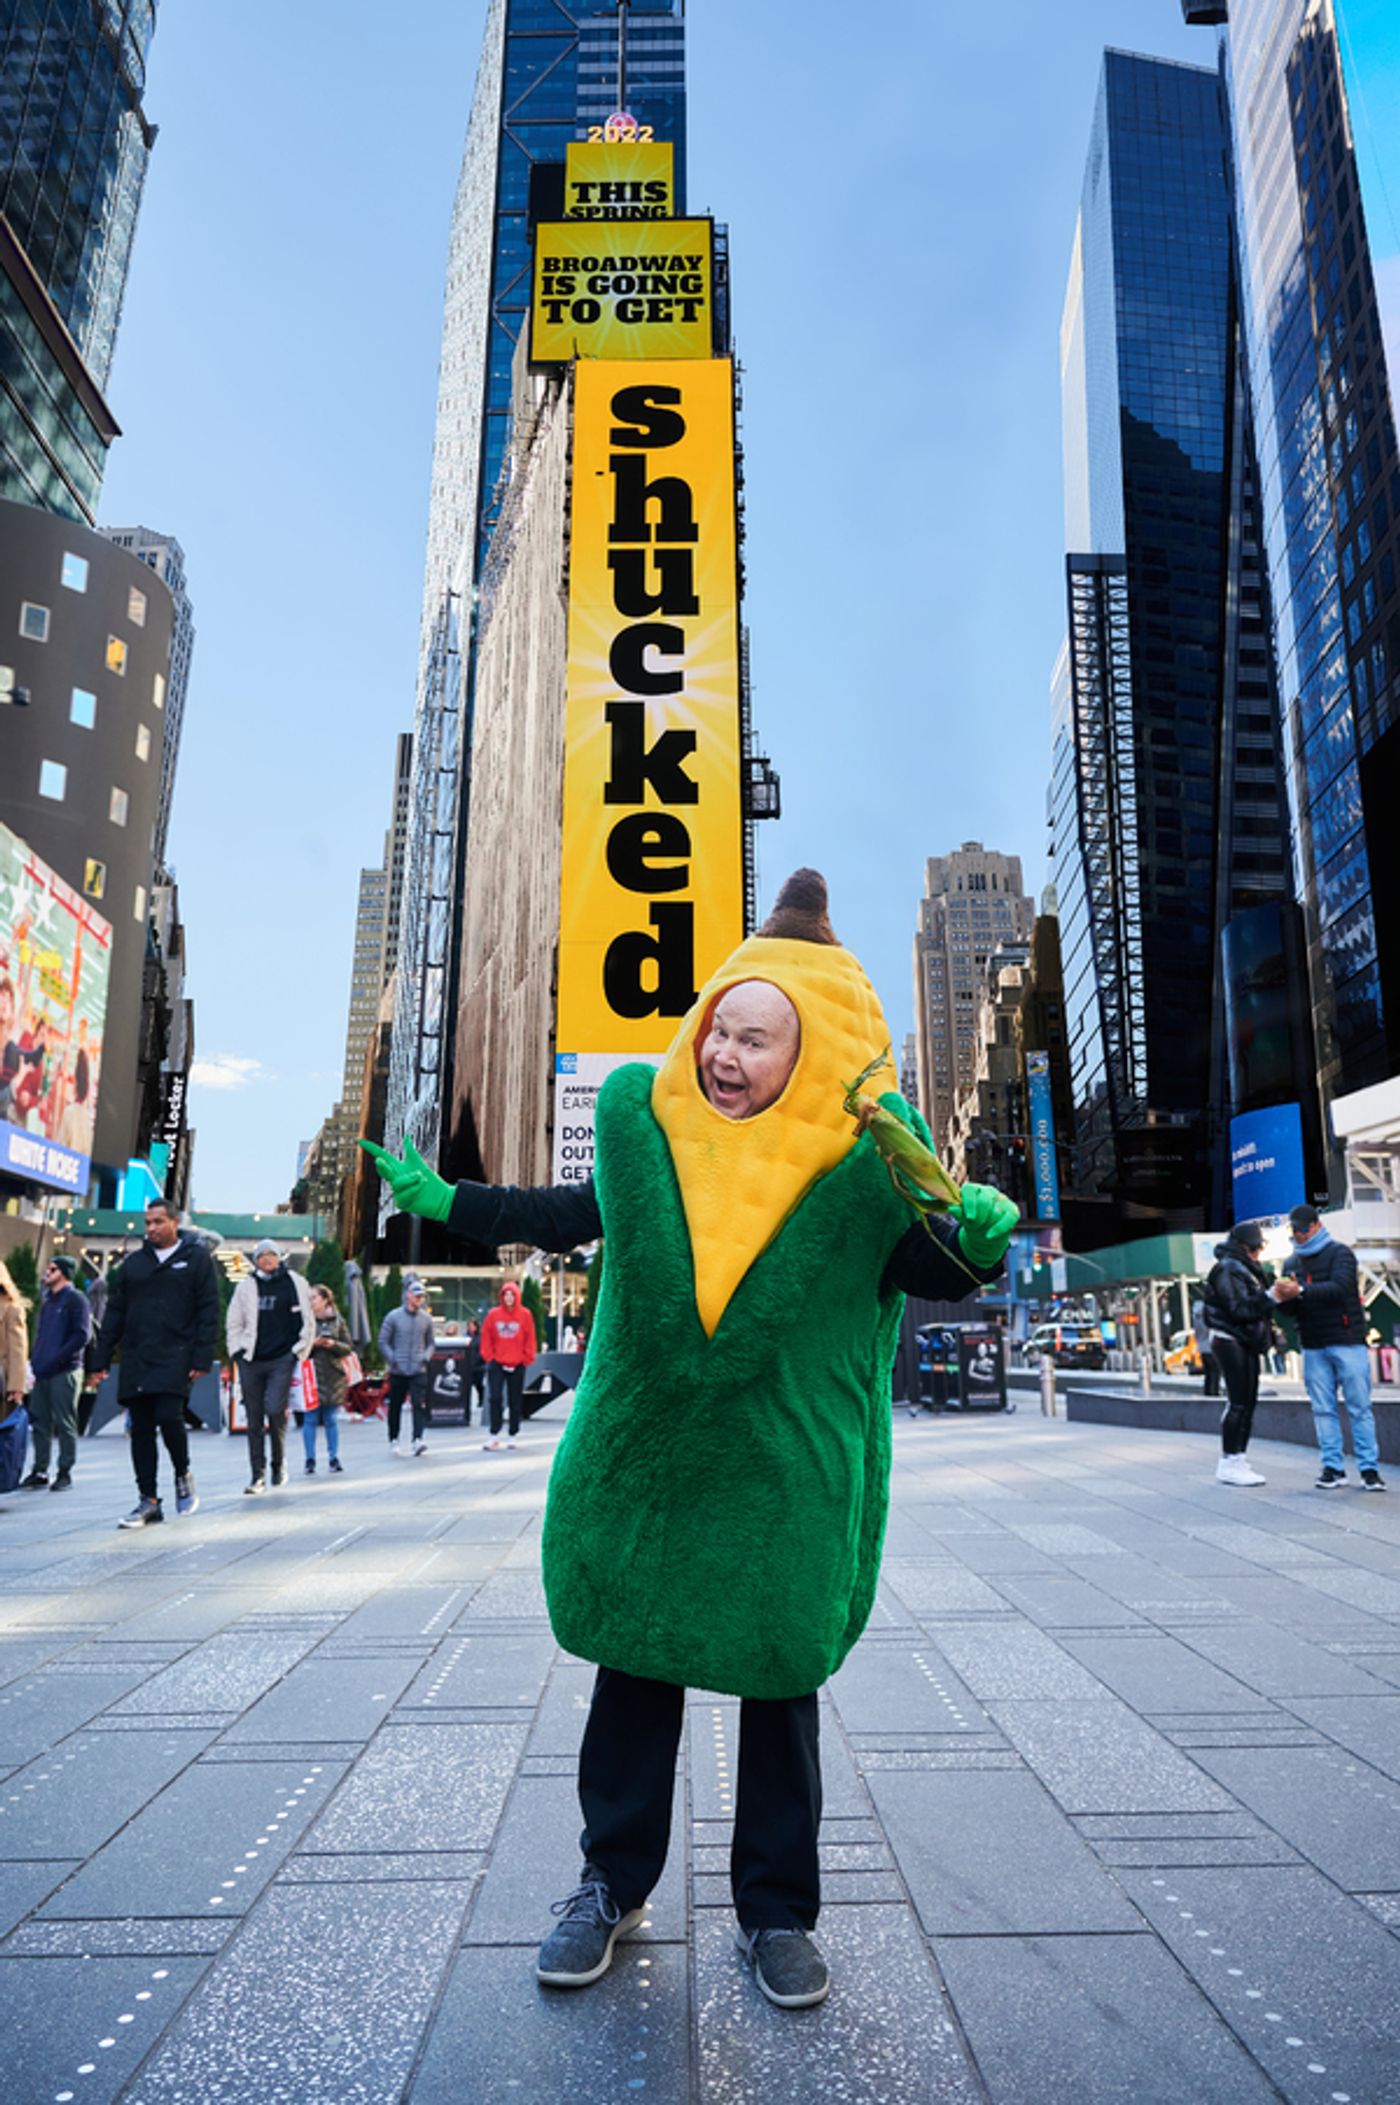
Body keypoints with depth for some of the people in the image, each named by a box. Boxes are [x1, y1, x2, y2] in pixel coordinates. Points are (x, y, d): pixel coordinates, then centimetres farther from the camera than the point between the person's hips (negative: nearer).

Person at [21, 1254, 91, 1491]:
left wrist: (56, 1359, -17)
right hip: (42, 1372, 8)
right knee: (39, 1422, 9)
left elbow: (82, 1335, -13)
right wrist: (35, 1360, 10)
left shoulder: (75, 1299, -5)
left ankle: (65, 1473, 4)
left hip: (64, 1372, -8)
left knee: (65, 1424, -2)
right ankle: (39, 1471, 18)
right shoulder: (46, 1301, 19)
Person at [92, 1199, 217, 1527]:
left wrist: (202, 1358, -11)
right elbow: (114, 1313, 15)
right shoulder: (132, 1263, 15)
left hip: (175, 1357, -4)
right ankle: (148, 1501, 13)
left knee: (169, 1416, -17)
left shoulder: (196, 1258, 2)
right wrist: (102, 1359, 8)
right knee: (141, 1429, 5)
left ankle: (183, 1475, 10)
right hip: (135, 1359, 5)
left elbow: (208, 1311, -3)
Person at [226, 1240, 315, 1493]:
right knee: (254, 1418, 4)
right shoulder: (245, 1285, 10)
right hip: (251, 1359, 3)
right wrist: (237, 1352, 5)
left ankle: (279, 1462, 10)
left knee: (275, 1409, -14)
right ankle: (257, 1475, 12)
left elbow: (307, 1322, 7)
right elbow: (234, 1323, 15)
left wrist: (299, 1351, 1)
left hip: (282, 1358, -2)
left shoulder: (295, 1283, 5)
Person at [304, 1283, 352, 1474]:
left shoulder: (338, 1321, 6)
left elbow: (348, 1348, 6)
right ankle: (310, 1459, 9)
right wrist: (312, 1343, -17)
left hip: (333, 1375, 1)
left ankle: (334, 1458, 13)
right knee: (310, 1419, 0)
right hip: (311, 1374, -1)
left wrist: (332, 1344, -12)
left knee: (331, 1419, 6)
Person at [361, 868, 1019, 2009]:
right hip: (645, 1454, 2)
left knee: (778, 1680, 13)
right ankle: (613, 1885, 39)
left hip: (785, 1473, -2)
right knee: (634, 1663, 15)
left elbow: (932, 1273, -5)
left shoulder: (862, 1153, -13)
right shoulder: (646, 1117, -5)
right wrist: (444, 1202, 8)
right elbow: (589, 1213, 10)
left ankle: (778, 1912, 35)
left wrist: (972, 1239, -28)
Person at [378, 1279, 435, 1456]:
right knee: (395, 1406, 10)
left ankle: (418, 1440, -18)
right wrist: (392, 1359, -11)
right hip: (398, 1371, 0)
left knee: (418, 1403, -13)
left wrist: (426, 1356, -4)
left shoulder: (426, 1319, 4)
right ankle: (394, 1440, 26)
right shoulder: (393, 1317, -3)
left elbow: (430, 1342, 14)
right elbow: (383, 1341, 1)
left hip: (419, 1370, 1)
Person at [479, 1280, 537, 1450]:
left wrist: (525, 1359, -3)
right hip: (496, 1364, 0)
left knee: (514, 1401, 8)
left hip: (517, 1366, 0)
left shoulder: (525, 1315, -1)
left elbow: (529, 1339, 1)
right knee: (495, 1398, -6)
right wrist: (489, 1357, -3)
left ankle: (513, 1435, 18)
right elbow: (486, 1338, 3)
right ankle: (494, 1434, 2)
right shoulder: (493, 1314, 1)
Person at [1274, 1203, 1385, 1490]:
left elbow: (1341, 1287, -19)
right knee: (1323, 1409, 3)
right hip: (1313, 1348, 5)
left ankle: (1369, 1469, 3)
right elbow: (1292, 1310, 13)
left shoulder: (1339, 1253, -1)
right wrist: (1283, 1299, -10)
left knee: (1359, 1408, -2)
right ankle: (1333, 1467, 7)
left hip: (1347, 1342, -5)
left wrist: (1301, 1291, -29)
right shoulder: (1291, 1263, 15)